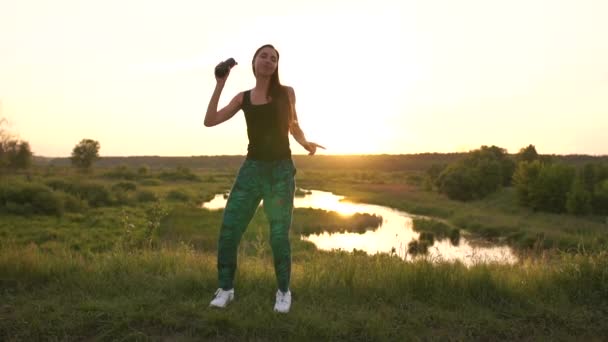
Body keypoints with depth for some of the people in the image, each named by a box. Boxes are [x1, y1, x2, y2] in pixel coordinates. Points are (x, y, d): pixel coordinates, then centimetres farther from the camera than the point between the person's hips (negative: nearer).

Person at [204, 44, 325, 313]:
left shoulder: (286, 93, 4)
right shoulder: (243, 98, 8)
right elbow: (209, 121, 1)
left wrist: (306, 143, -2)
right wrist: (220, 84, -1)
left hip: (281, 171, -2)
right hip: (251, 169, 2)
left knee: (279, 236, -2)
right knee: (228, 230, -4)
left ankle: (284, 292, 19)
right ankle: (225, 289, 15)